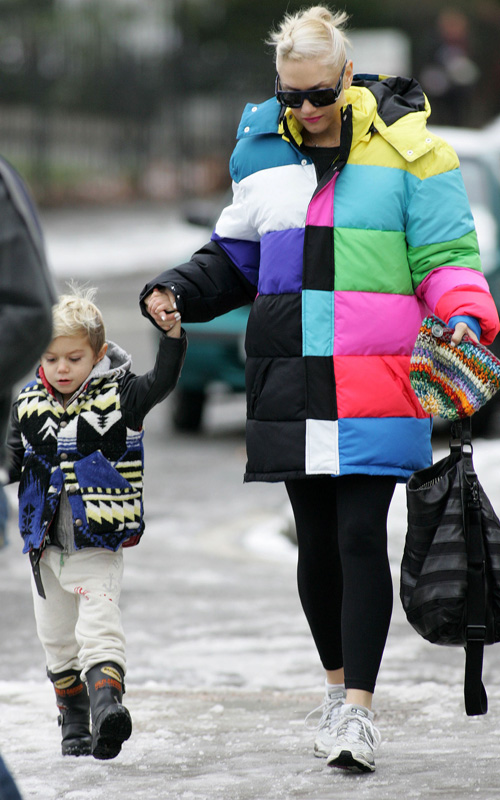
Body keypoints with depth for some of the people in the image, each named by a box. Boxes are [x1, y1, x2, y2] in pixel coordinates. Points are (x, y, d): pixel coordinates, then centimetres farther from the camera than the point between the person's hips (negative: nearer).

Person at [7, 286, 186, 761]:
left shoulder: (117, 397, -5)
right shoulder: (28, 405, 5)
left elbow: (162, 382, -17)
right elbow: (14, 461, 12)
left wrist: (172, 334, -30)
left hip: (99, 542, -4)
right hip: (45, 546, 4)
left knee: (98, 627, -19)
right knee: (56, 637, 12)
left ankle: (107, 702, -31)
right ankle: (74, 722, 26)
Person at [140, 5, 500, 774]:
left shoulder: (406, 149, -2)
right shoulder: (265, 150, 11)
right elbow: (236, 256, 22)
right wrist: (175, 291, 5)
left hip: (373, 385, -4)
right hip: (290, 383, 4)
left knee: (360, 536, -9)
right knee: (316, 539, 10)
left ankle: (360, 709, -5)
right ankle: (337, 686, 27)